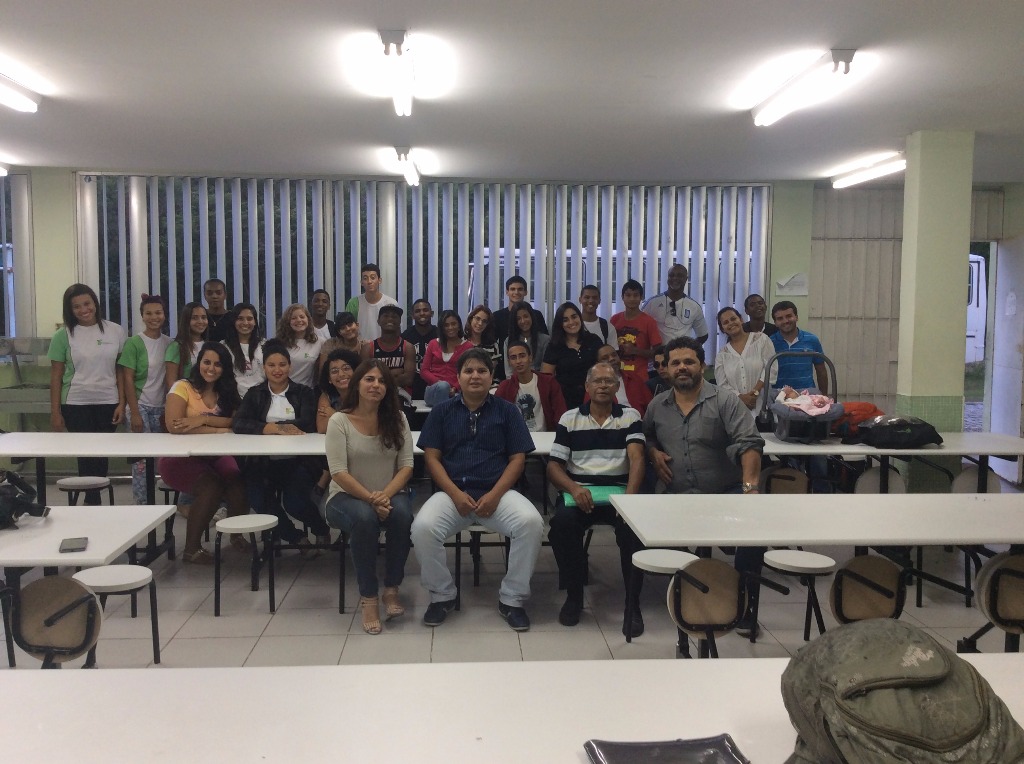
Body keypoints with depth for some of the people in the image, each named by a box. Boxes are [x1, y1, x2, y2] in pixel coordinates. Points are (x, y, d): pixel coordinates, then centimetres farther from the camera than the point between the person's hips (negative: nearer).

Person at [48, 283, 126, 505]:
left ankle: (92, 500, 19)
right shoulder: (63, 335, -2)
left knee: (101, 454, 7)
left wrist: (121, 403, -2)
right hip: (75, 404, -1)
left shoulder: (115, 331, 2)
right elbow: (56, 376, 0)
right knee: (86, 454, 1)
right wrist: (55, 412, -3)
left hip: (107, 403, 2)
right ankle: (93, 501, 12)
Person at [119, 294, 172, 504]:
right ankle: (141, 503, 2)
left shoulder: (169, 343, 6)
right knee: (141, 457, -5)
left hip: (161, 407, 4)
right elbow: (128, 379, -7)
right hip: (140, 406, -4)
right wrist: (135, 413, -11)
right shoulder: (134, 343, -6)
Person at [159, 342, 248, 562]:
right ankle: (191, 548, -15)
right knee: (212, 486, -32)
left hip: (215, 456, 4)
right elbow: (173, 426, -19)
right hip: (180, 458, -4)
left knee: (240, 484, -25)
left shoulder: (226, 393, 12)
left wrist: (204, 419, -20)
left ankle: (236, 533, 3)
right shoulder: (183, 387, -4)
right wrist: (218, 430, -18)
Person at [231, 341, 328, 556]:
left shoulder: (304, 393, 8)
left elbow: (307, 424, -8)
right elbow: (239, 424, -6)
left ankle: (322, 529, 11)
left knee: (294, 503, -25)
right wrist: (278, 428, -17)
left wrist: (269, 427, -12)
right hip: (263, 462, 2)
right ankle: (297, 538, 0)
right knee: (257, 500, -25)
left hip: (297, 461, -2)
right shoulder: (255, 394, 12)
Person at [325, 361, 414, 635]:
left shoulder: (397, 418, 1)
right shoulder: (339, 421, -7)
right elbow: (339, 472, -13)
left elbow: (406, 466, -3)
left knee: (401, 514, -32)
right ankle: (368, 597, -22)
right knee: (364, 518, -36)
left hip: (390, 495, 2)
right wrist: (370, 498, -24)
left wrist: (385, 495, -20)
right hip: (347, 496, -2)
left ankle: (391, 589, -15)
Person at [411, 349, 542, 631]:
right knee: (422, 528, -29)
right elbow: (432, 457, 4)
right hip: (452, 492, 0)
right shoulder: (442, 411, 11)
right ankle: (443, 595, -2)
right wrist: (456, 494, -12)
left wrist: (495, 495, -12)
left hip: (498, 492, 0)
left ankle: (512, 598, -9)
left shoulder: (506, 411, 10)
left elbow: (517, 459, 4)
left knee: (530, 522, -30)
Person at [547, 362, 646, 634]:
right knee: (562, 523, -31)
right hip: (579, 491, 1)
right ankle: (574, 594, -8)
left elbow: (636, 458, -6)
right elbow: (553, 465, 4)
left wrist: (630, 495, -24)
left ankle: (632, 602, -13)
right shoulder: (570, 418, 10)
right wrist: (574, 488, -17)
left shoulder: (630, 416, 9)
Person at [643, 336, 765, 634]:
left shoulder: (725, 402, -2)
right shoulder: (657, 406, 13)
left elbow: (749, 444, -14)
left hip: (725, 492, -3)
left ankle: (744, 605, -8)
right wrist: (653, 453, 6)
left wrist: (750, 486, -29)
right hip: (675, 497, 3)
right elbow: (644, 436, 31)